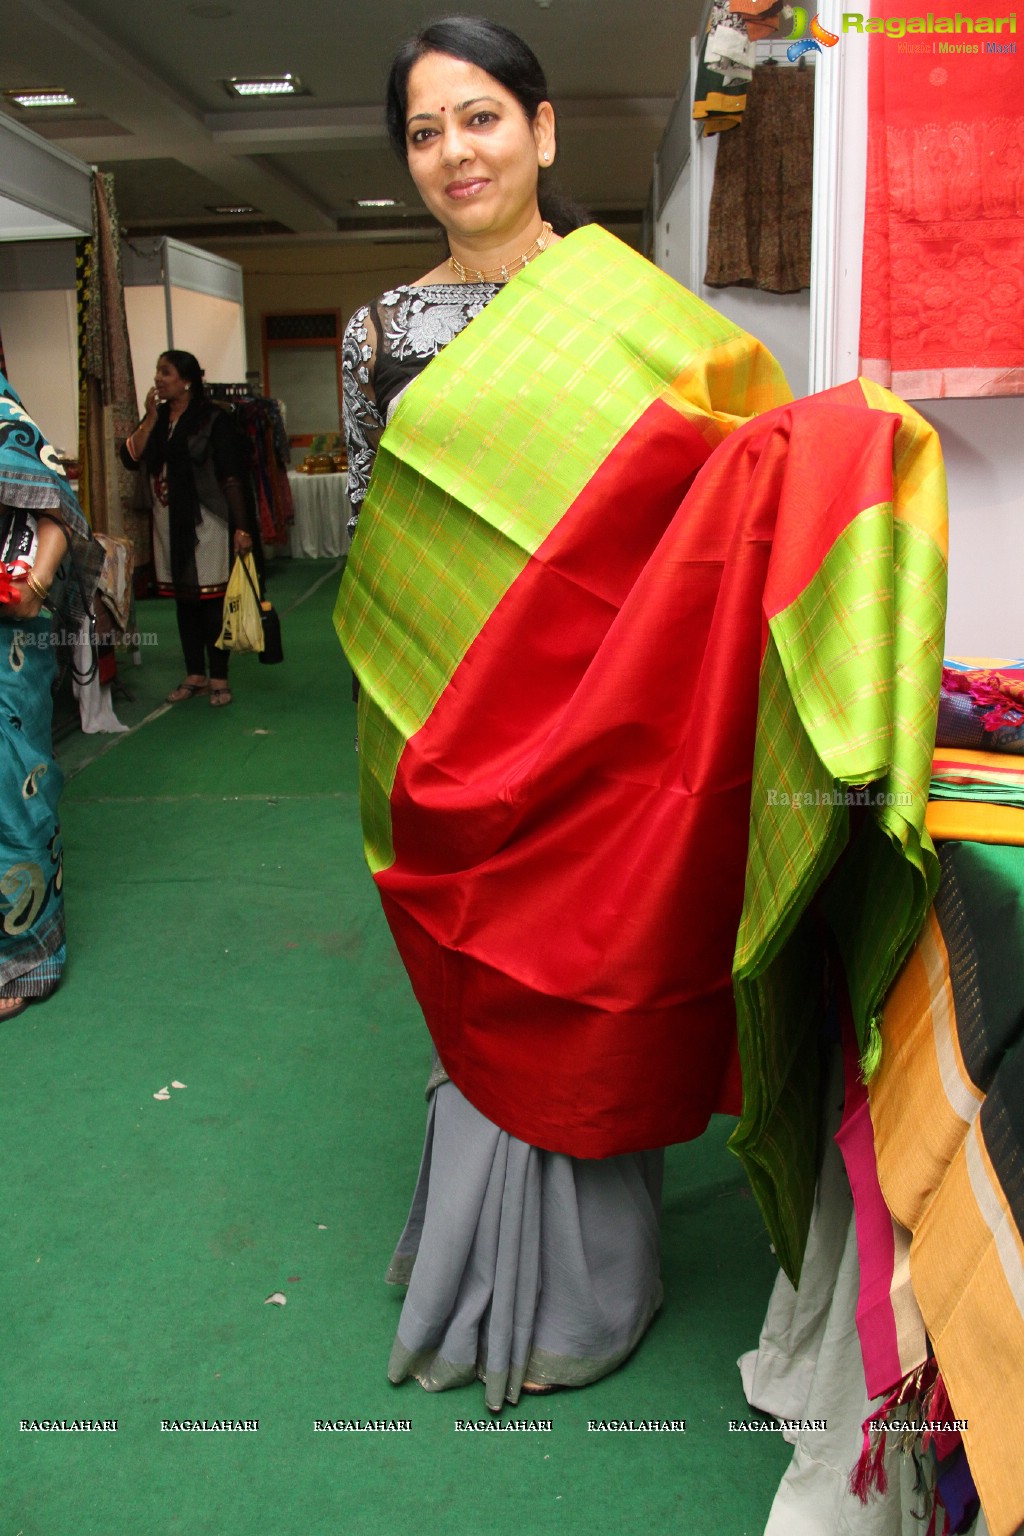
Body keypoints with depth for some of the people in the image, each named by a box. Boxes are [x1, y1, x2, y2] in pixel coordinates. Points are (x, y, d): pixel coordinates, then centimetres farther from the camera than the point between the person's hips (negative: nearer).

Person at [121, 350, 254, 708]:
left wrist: (241, 527, -16)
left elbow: (232, 476, -11)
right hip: (167, 521, 6)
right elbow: (130, 457, 1)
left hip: (205, 521, -6)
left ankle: (219, 678, 6)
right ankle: (195, 674, 20)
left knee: (211, 598, -2)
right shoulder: (157, 417, 11)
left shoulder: (212, 419, -6)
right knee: (183, 598, 11)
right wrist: (150, 419, -7)